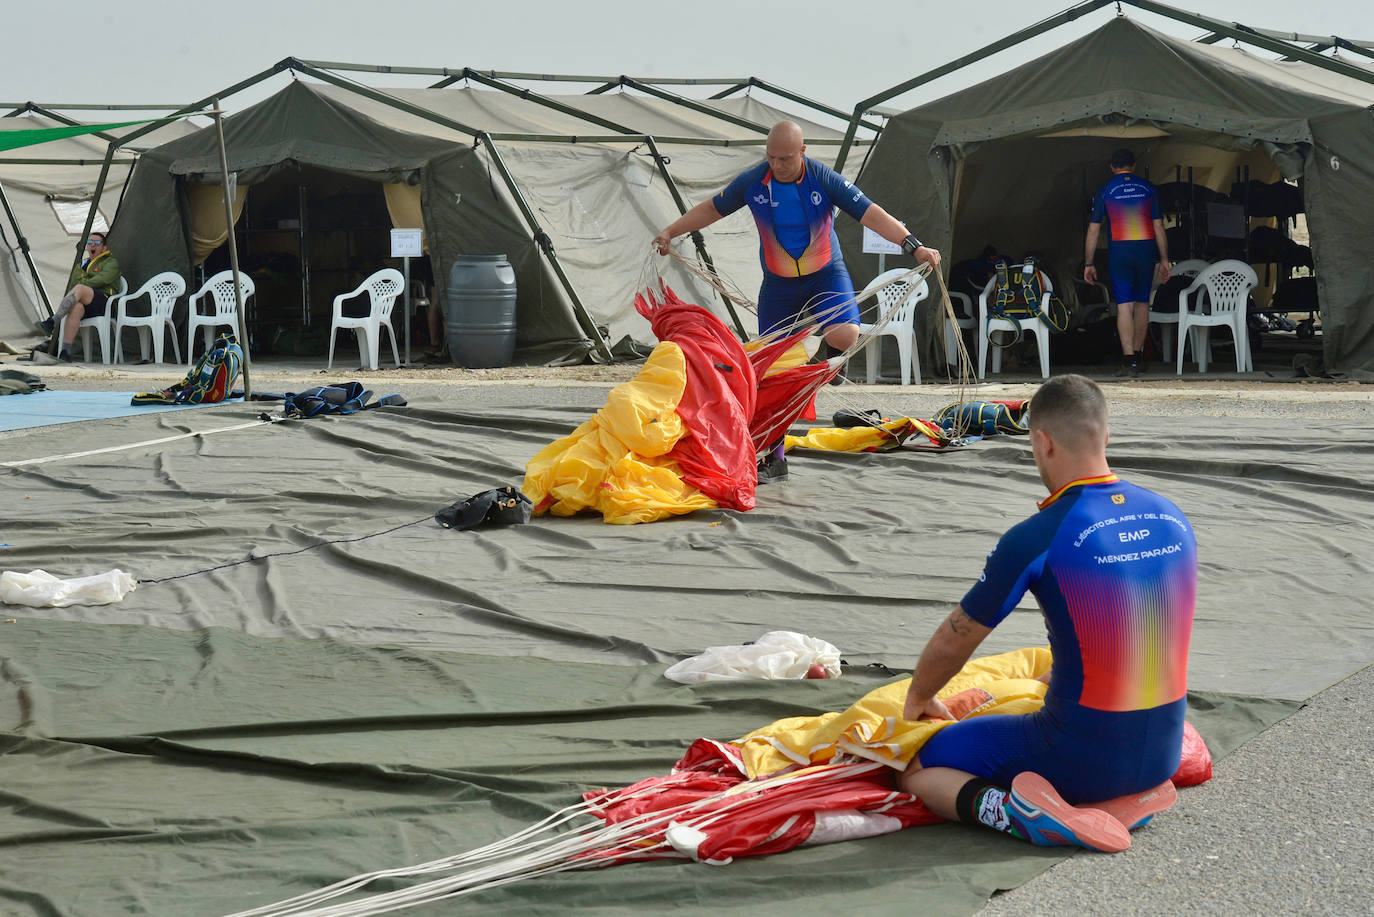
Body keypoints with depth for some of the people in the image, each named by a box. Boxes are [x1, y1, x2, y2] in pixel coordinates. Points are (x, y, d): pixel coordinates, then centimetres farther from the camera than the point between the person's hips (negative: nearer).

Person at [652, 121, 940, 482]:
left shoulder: (825, 180, -14)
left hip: (826, 275, -2)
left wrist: (915, 246, -27)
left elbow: (871, 214, -18)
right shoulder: (752, 182, -8)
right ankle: (773, 459, 9)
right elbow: (712, 208, 9)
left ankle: (827, 351, 7)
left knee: (844, 335, -32)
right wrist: (670, 232, 7)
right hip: (778, 285, 2)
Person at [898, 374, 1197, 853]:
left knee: (915, 769, 9)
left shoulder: (1037, 538, -16)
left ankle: (1012, 810, -17)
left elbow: (952, 643, -3)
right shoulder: (1172, 519, 2)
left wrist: (918, 697, 17)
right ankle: (1130, 797, 9)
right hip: (1163, 755, 6)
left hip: (1081, 755, -5)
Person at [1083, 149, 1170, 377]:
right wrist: (1164, 260, 12)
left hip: (1119, 251, -2)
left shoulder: (1104, 191, 3)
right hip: (1146, 250, 2)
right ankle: (1136, 356, 20)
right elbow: (1159, 227, 7)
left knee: (1124, 306, -6)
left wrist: (1088, 264, 8)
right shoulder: (1147, 188, 8)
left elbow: (1093, 230, 2)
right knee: (1142, 303, 13)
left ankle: (1129, 361, -15)